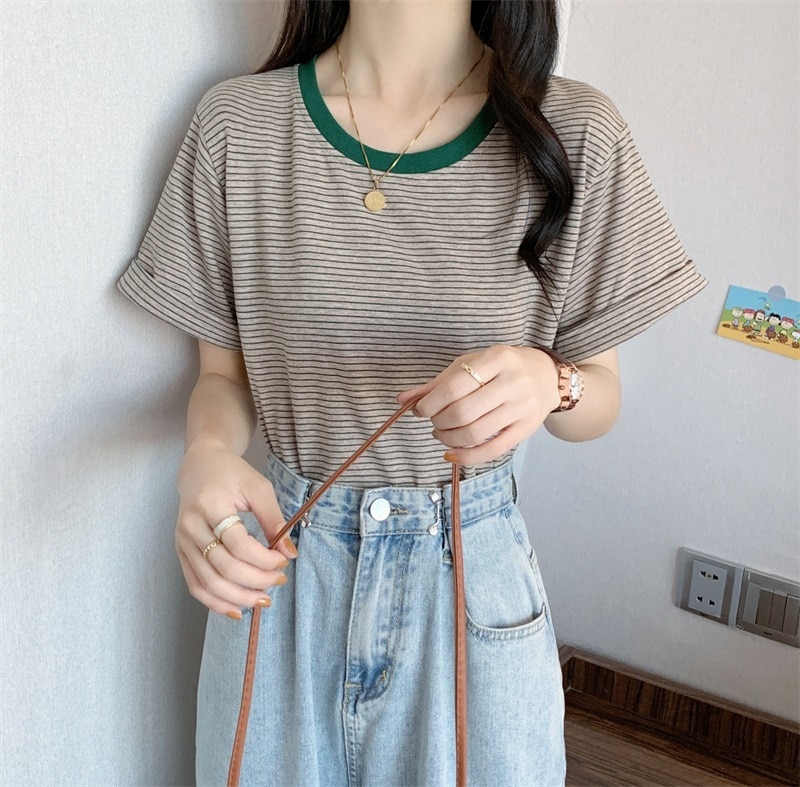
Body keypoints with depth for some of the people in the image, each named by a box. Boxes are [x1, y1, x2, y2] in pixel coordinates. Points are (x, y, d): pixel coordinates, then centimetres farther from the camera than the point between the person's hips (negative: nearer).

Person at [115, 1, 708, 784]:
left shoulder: (574, 132, -9)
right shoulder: (237, 123, -8)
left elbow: (600, 398, -1)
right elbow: (224, 375, 1)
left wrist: (548, 382, -24)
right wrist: (207, 453, -22)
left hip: (473, 565, 0)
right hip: (282, 551, 1)